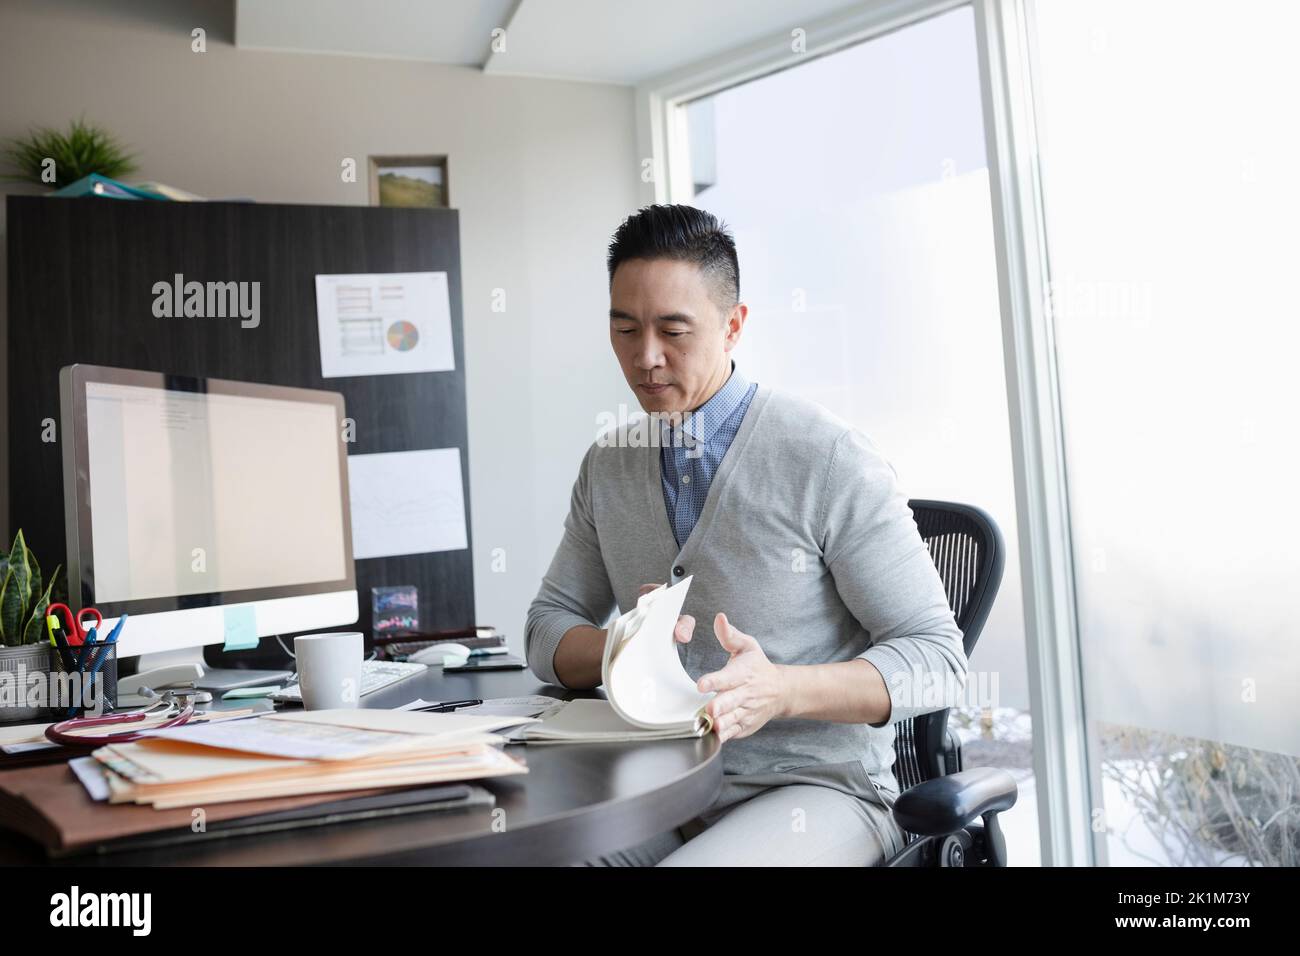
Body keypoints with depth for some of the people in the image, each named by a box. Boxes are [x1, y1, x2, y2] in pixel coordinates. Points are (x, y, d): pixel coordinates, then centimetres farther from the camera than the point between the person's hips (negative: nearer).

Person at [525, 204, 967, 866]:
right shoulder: (606, 468, 5)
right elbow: (549, 629, 11)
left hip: (817, 788, -4)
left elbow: (936, 660, -11)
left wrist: (780, 690, -29)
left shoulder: (830, 461, -13)